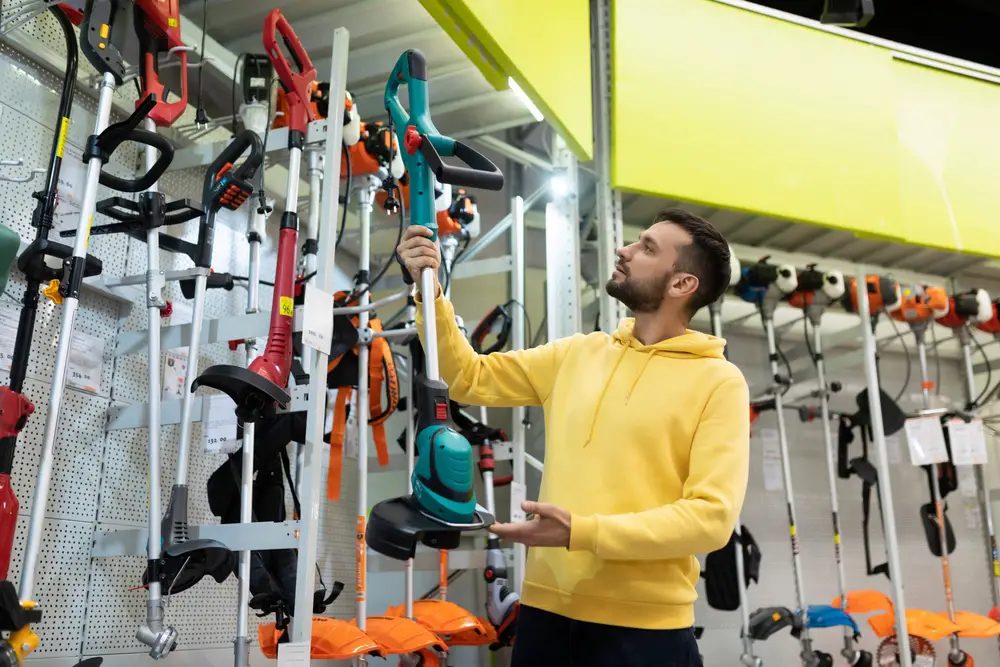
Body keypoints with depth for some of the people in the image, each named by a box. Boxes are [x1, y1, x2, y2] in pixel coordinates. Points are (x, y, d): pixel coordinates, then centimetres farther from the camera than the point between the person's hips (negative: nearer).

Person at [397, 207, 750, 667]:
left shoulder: (718, 381, -7)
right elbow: (471, 379, 13)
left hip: (645, 627, -4)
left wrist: (582, 533, -22)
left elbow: (712, 515, -14)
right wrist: (429, 292, -1)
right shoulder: (577, 353, 8)